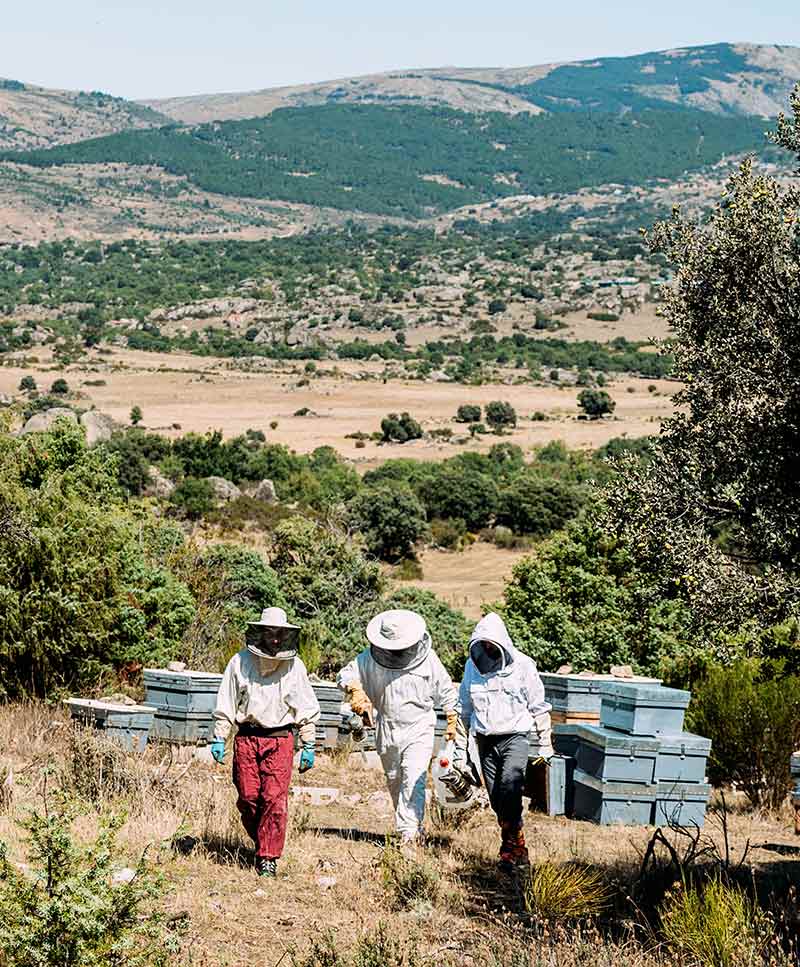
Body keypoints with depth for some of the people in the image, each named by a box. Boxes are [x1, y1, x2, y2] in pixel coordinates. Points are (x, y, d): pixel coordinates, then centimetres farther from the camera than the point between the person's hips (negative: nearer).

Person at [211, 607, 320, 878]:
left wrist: (308, 746, 7)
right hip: (246, 738, 1)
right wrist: (219, 739, 3)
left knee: (275, 799, -9)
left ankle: (268, 858, -2)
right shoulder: (240, 662, 2)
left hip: (280, 739, -1)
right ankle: (261, 842, 24)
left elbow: (307, 710, 9)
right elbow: (225, 705, 8)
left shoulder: (294, 666, 4)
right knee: (248, 798, 1)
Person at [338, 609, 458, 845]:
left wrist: (452, 722, 7)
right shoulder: (371, 657, -4)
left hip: (419, 729, -3)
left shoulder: (428, 658, -4)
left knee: (414, 781, -17)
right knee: (394, 781, 12)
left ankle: (410, 832, -22)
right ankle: (412, 826, 26)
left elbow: (446, 691, 6)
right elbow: (346, 674, 1)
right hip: (387, 730, 3)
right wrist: (356, 691, -20)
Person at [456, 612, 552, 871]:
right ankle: (518, 849, 17)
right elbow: (464, 709, 14)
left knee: (510, 787, -23)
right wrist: (461, 750, 14)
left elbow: (539, 708, 2)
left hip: (516, 736, -4)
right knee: (496, 799, 4)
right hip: (486, 741, 4)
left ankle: (510, 848, -20)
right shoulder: (473, 666, 7)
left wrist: (544, 745, 0)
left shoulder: (522, 665, -4)